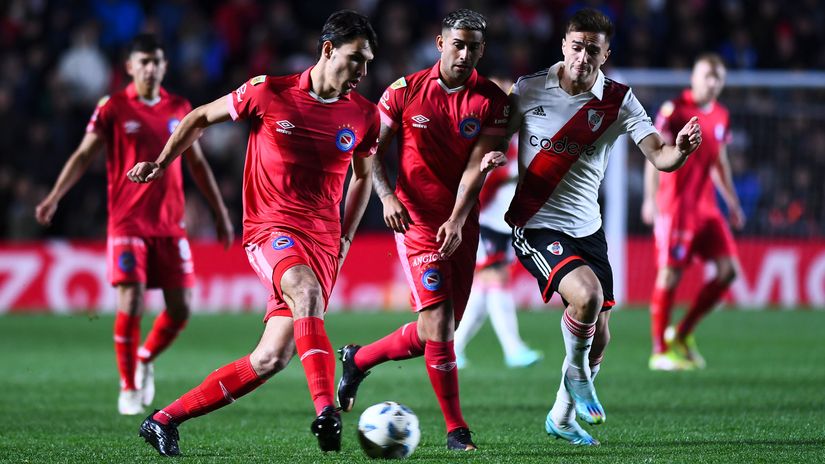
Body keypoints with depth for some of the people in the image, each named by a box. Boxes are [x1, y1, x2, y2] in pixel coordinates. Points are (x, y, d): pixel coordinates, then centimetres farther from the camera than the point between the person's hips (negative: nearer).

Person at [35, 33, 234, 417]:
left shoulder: (180, 108, 9)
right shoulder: (113, 108, -2)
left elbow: (197, 163, 18)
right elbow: (84, 155, -4)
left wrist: (220, 212, 19)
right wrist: (54, 197, -17)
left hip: (171, 224, 4)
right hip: (127, 223, -4)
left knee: (180, 308, -1)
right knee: (131, 303, -11)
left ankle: (145, 359, 28)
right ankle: (129, 388, 3)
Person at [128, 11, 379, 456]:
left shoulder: (363, 115, 4)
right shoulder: (269, 93, -4)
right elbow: (201, 117, 12)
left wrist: (344, 239, 14)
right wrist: (161, 164, 8)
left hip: (322, 241, 4)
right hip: (271, 228, -3)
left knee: (271, 358, -6)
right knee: (306, 291, -38)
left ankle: (165, 421, 6)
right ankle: (326, 413, -47)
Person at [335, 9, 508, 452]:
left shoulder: (492, 100, -1)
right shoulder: (405, 90, -3)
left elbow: (475, 167, -8)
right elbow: (371, 149, 3)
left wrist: (457, 221, -20)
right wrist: (387, 195, -13)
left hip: (461, 225, 3)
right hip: (416, 218, -3)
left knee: (435, 333, 7)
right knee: (439, 323, -14)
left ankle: (358, 359, 33)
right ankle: (455, 428, -4)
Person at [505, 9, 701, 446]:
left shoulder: (618, 101, -2)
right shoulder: (528, 90, -6)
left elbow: (659, 156, -10)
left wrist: (679, 150, -32)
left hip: (587, 230, 4)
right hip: (537, 226, -4)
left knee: (598, 336, 7)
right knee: (587, 294, -29)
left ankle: (562, 418, 32)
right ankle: (576, 374, 1)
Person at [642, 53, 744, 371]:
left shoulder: (721, 116, 13)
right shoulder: (674, 109, -8)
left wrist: (732, 201, 24)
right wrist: (650, 199, -22)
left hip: (706, 206, 7)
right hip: (675, 203, -7)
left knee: (728, 269, -2)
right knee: (670, 274, -6)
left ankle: (682, 335, 10)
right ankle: (659, 351, 3)